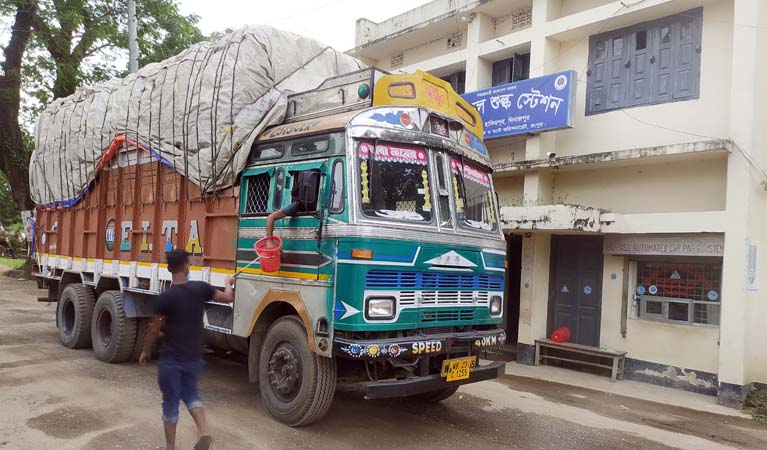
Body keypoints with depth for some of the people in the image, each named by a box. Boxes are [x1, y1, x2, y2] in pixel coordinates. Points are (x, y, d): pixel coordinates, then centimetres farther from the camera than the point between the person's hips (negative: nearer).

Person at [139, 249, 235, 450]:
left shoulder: (166, 297, -17)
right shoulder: (200, 288, -7)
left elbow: (154, 329, -8)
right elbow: (228, 297, 6)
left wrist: (146, 351, 8)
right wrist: (229, 283, 27)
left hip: (171, 358, -4)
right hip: (194, 356, 4)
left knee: (171, 402, 11)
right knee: (190, 392, 24)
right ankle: (203, 432, 5)